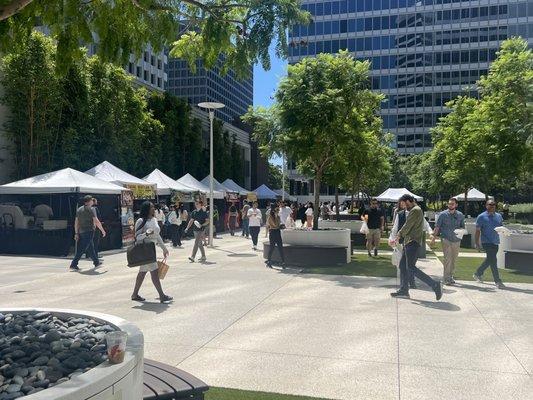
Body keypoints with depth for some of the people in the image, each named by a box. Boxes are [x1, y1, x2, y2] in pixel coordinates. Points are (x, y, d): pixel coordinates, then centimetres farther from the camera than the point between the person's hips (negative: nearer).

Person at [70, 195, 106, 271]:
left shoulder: (79, 209, 12)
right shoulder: (91, 209, -10)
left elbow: (76, 222, 13)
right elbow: (96, 222, -14)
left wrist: (76, 233, 16)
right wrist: (102, 230, -6)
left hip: (81, 232, 8)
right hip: (89, 231, -8)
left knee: (90, 247, 19)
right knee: (82, 249, -7)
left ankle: (96, 262, 30)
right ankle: (73, 265, -10)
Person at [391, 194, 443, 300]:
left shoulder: (415, 210, -12)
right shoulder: (415, 210, 21)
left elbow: (407, 226, -12)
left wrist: (399, 236, 1)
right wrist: (400, 236, 16)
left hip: (413, 242, -11)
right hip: (409, 242, 11)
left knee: (411, 267, -14)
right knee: (402, 265, 12)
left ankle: (435, 285, -14)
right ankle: (403, 290, 16)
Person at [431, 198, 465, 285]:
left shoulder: (460, 215, 7)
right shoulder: (443, 214, -1)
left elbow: (463, 227, 16)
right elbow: (437, 227, 0)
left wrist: (460, 230, -8)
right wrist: (433, 238, -5)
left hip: (456, 240, 4)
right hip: (446, 239, -4)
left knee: (454, 260, 10)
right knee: (447, 259, -11)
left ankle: (450, 276, 25)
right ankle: (446, 278, -8)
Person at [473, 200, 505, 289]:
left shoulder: (499, 216, 12)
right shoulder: (481, 217, -4)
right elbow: (477, 231, -4)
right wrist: (477, 243, -8)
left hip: (496, 242, 6)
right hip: (487, 242, -6)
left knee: (489, 260, 15)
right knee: (493, 260, -11)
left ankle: (478, 274, 33)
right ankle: (498, 281, -7)